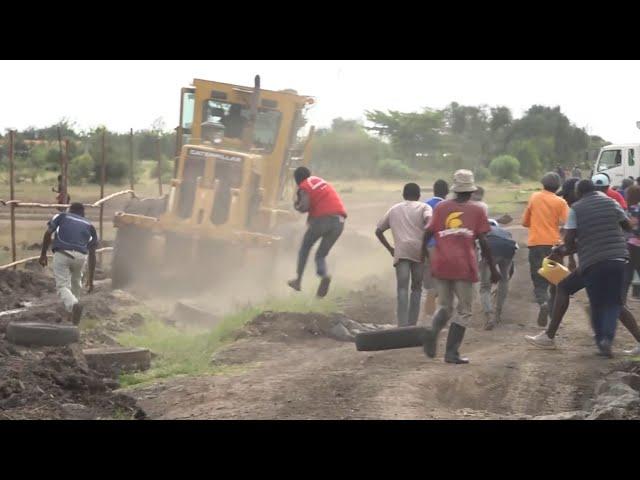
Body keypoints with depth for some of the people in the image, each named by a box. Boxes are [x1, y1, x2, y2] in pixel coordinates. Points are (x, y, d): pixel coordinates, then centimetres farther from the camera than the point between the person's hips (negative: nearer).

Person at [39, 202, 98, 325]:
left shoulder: (61, 216, 23)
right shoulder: (89, 226, 24)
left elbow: (48, 233, 7)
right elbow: (92, 254, 19)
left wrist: (43, 254, 13)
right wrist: (91, 278, 20)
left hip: (62, 253, -2)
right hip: (81, 256, 2)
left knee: (62, 286, 0)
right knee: (76, 282, 27)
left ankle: (73, 305, -28)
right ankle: (72, 313, 29)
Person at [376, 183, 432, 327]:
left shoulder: (394, 209, 22)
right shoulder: (423, 207, 12)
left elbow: (378, 230, 23)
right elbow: (429, 219, -11)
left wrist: (389, 248, 29)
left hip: (401, 252, 1)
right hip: (419, 250, -1)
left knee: (403, 288, -6)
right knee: (416, 288, 12)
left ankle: (402, 325, -22)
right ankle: (412, 325, 7)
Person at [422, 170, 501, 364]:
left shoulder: (440, 207, 10)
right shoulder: (477, 210, 4)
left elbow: (428, 233, 3)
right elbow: (483, 241, -1)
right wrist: (493, 268, 5)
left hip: (441, 265, 3)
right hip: (464, 266, -3)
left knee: (444, 306, 17)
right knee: (464, 310, 7)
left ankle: (433, 330, -14)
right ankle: (452, 352, -3)